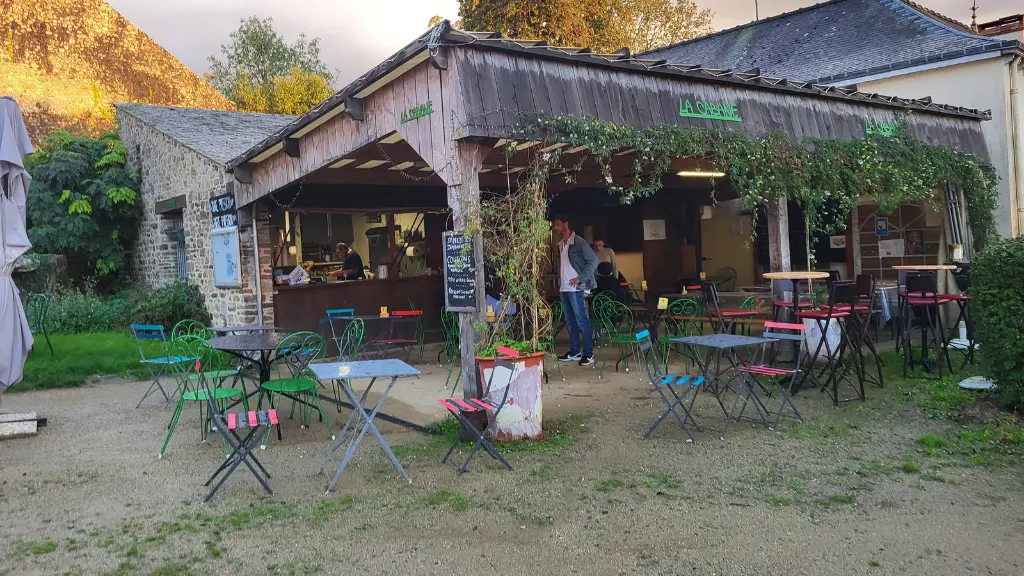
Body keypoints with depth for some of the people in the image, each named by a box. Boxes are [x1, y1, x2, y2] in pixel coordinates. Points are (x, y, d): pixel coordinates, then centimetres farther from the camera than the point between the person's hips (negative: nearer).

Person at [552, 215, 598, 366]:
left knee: (581, 321, -7)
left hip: (575, 288, -8)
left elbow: (593, 260, -13)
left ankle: (588, 354, -3)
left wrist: (580, 278, -16)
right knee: (570, 321, 12)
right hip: (564, 288, 8)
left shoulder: (579, 242, -9)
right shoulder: (560, 244, 15)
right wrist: (559, 279, 12)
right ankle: (574, 352, 19)